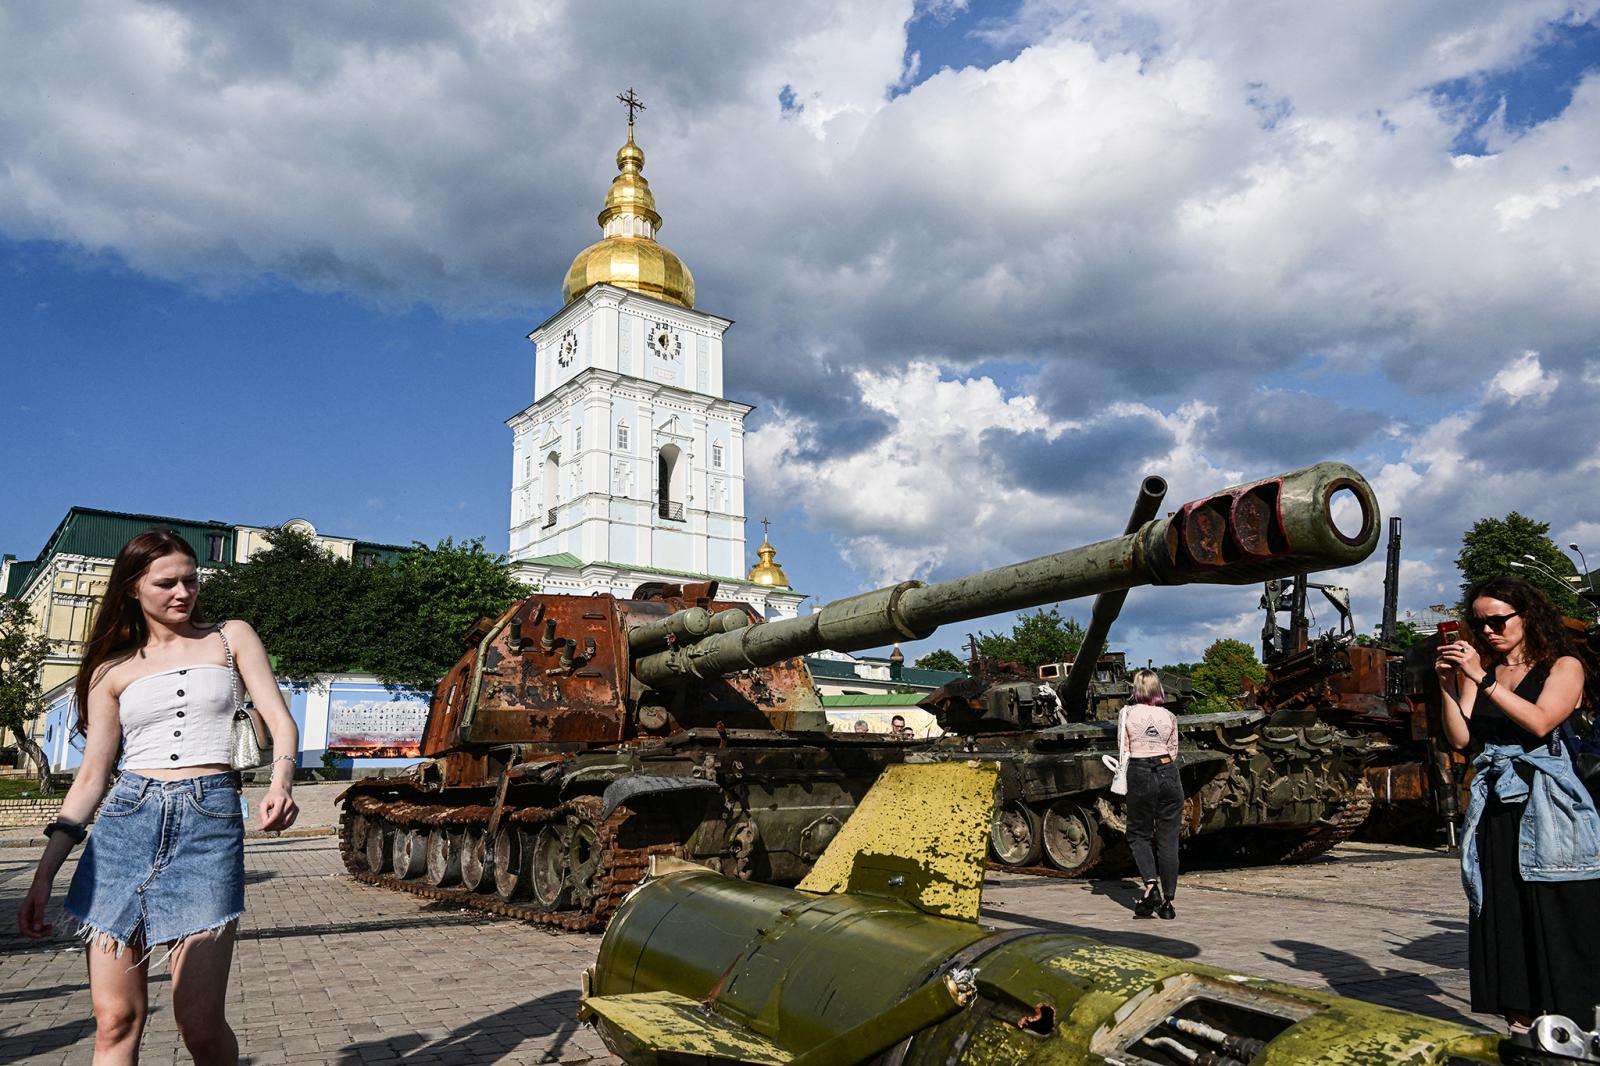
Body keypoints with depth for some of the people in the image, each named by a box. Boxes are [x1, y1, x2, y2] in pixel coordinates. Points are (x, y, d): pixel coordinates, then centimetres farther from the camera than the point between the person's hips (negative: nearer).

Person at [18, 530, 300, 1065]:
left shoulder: (232, 638, 10)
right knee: (115, 1019, 2)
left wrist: (280, 783, -18)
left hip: (211, 822, -2)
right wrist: (44, 873, 3)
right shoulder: (113, 670, 12)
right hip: (126, 820, 2)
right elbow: (92, 775, 11)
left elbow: (280, 721, 2)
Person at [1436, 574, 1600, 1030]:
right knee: (1501, 917, 4)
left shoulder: (1563, 667, 3)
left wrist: (1482, 678, -17)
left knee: (1555, 915, -4)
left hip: (1547, 808, -4)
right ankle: (1519, 1022, 11)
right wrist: (1448, 684, -6)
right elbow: (1460, 738, 4)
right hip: (1494, 807, 4)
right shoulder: (1478, 671, 12)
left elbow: (1539, 722, -14)